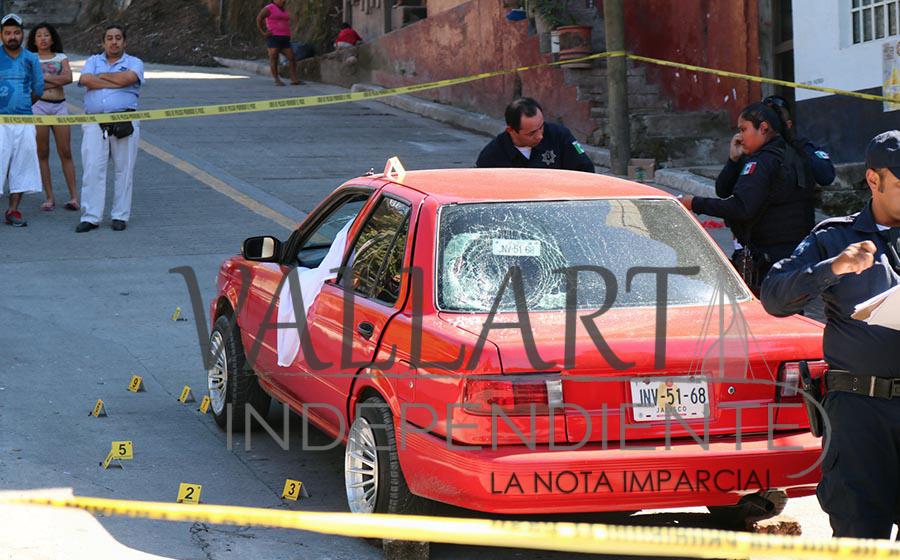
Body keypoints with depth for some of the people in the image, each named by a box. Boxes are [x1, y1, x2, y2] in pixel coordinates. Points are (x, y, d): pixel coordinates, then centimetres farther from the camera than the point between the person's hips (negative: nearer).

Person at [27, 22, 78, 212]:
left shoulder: (61, 58, 13)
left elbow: (68, 78, -4)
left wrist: (43, 77, -4)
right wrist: (56, 80, -7)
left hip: (59, 106, 1)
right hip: (39, 105, -1)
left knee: (65, 152, -3)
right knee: (42, 153, -1)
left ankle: (74, 196, -3)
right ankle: (49, 198, 3)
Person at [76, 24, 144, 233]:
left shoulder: (133, 63, 11)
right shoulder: (93, 61, 17)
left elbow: (128, 78, -11)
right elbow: (85, 80, -4)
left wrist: (101, 76, 1)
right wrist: (115, 83, -7)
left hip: (124, 122, -1)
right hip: (94, 123, 1)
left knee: (124, 171, 1)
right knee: (92, 170, -5)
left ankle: (120, 216, 8)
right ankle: (90, 217, -4)